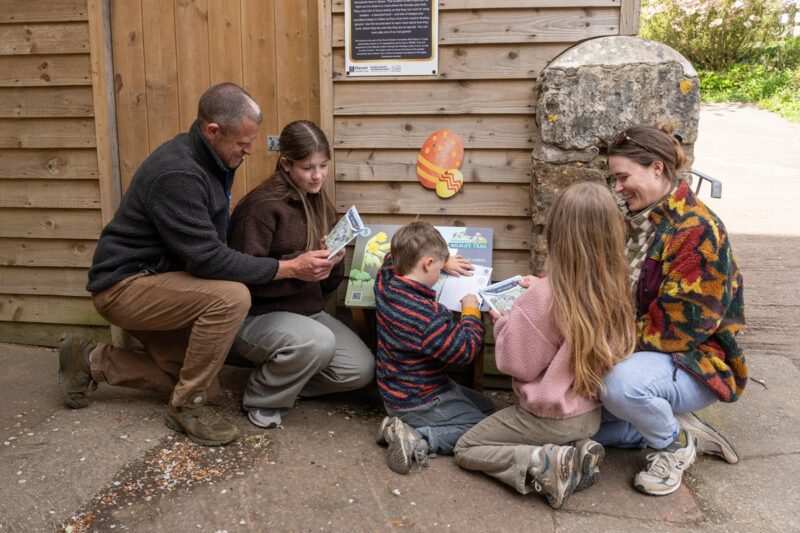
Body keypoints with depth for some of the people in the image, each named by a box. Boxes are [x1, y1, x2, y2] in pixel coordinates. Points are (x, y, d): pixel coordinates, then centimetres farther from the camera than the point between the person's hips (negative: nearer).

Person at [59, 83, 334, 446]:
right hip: (124, 285, -9)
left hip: (152, 280, 9)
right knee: (230, 296, -31)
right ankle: (186, 406, -11)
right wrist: (290, 268, -29)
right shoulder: (177, 174, -28)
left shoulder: (210, 160, 2)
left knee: (204, 384, 10)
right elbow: (209, 259, -31)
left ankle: (92, 362, 20)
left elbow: (211, 242, 10)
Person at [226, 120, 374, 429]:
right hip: (258, 316, -7)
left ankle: (286, 378, 11)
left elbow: (328, 285, 9)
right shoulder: (261, 206, -16)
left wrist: (333, 261, -13)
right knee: (317, 342, -35)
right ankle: (261, 397, -6)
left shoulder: (319, 204, 8)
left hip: (309, 311, 7)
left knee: (362, 370, -12)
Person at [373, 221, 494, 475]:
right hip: (417, 403, -9)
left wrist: (442, 260, 15)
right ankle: (417, 439, -14)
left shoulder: (385, 284, -6)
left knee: (486, 406, 18)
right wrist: (471, 312, -7)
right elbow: (465, 350, -22)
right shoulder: (428, 315, -31)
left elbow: (398, 254, 17)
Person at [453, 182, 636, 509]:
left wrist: (503, 321, -2)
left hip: (549, 418, -6)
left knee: (465, 449, 12)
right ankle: (577, 451, 8)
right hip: (592, 413, 7)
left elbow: (517, 364, -18)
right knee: (497, 421, 32)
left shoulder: (541, 298, -29)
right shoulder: (614, 290, -11)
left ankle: (543, 465, -7)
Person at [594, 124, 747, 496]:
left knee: (620, 383, -38)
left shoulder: (698, 231, -20)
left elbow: (679, 326, -24)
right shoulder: (637, 219, 5)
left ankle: (675, 444, -6)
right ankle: (675, 428, 7)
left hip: (696, 358, -8)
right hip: (639, 351, 8)